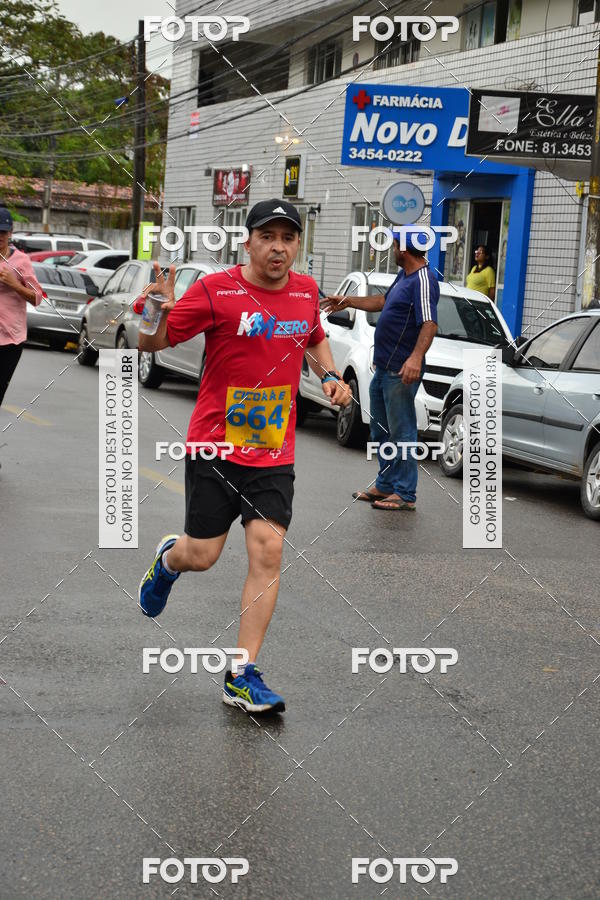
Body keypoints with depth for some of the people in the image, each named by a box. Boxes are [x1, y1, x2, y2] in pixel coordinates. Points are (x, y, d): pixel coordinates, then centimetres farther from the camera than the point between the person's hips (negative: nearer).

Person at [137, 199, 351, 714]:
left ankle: (243, 677, 0)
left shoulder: (306, 291, 5)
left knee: (267, 551, -8)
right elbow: (153, 343, -9)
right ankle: (168, 559, 42)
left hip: (275, 453, 3)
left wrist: (330, 375, 8)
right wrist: (159, 313, -30)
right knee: (201, 556, 2)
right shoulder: (216, 290, -10)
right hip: (216, 445, -3)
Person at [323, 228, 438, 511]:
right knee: (380, 431, 19)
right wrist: (348, 301, 35)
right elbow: (383, 301, 31)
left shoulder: (423, 281, -19)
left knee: (401, 433, -3)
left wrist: (416, 357, -44)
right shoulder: (404, 275, 14)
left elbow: (429, 323, -30)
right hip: (383, 368, 11)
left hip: (401, 372, -11)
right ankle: (385, 486, 31)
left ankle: (405, 495, 4)